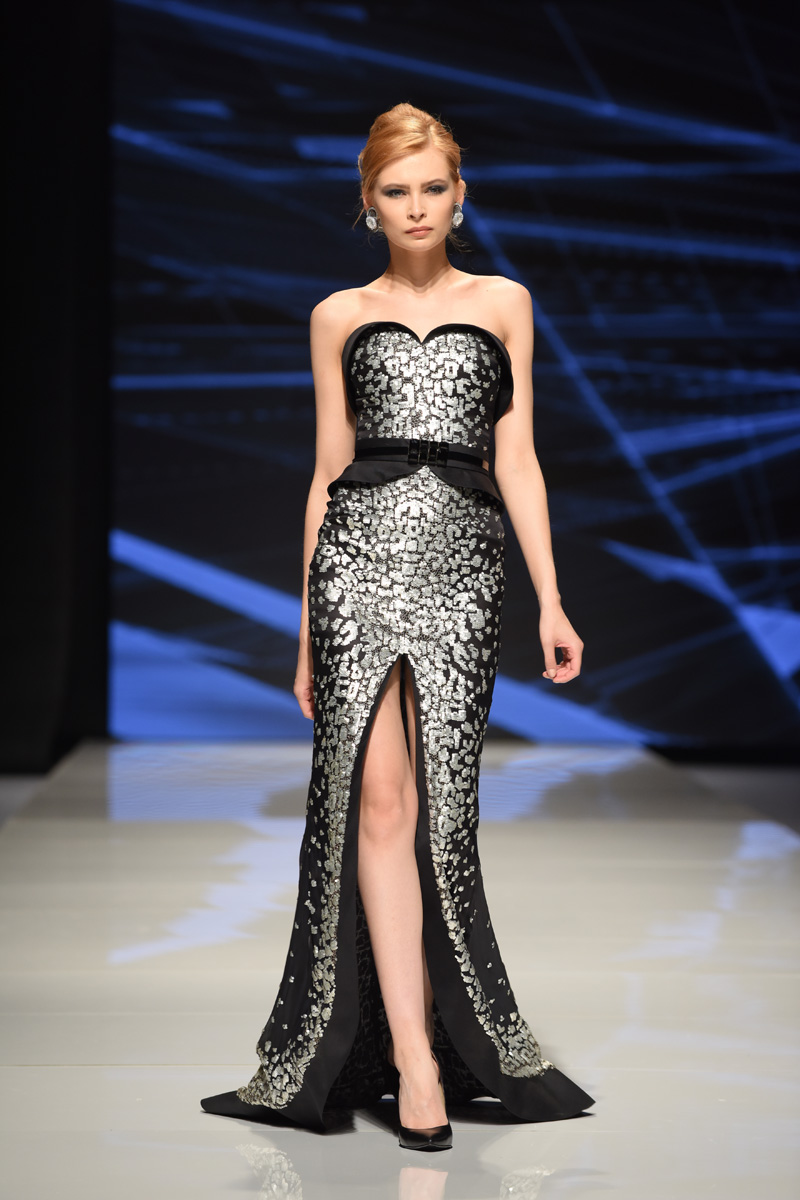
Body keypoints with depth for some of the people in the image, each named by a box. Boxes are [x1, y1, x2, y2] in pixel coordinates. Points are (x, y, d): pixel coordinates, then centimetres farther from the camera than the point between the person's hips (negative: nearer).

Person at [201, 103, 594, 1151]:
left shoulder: (503, 303, 15)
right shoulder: (340, 317, 15)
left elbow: (517, 459, 11)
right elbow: (327, 472, 15)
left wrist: (551, 603, 3)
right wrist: (307, 628, 12)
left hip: (462, 556, 0)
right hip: (361, 552, 0)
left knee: (437, 803, -4)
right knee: (379, 796, -10)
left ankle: (434, 1034, 13)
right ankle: (415, 1061, -11)